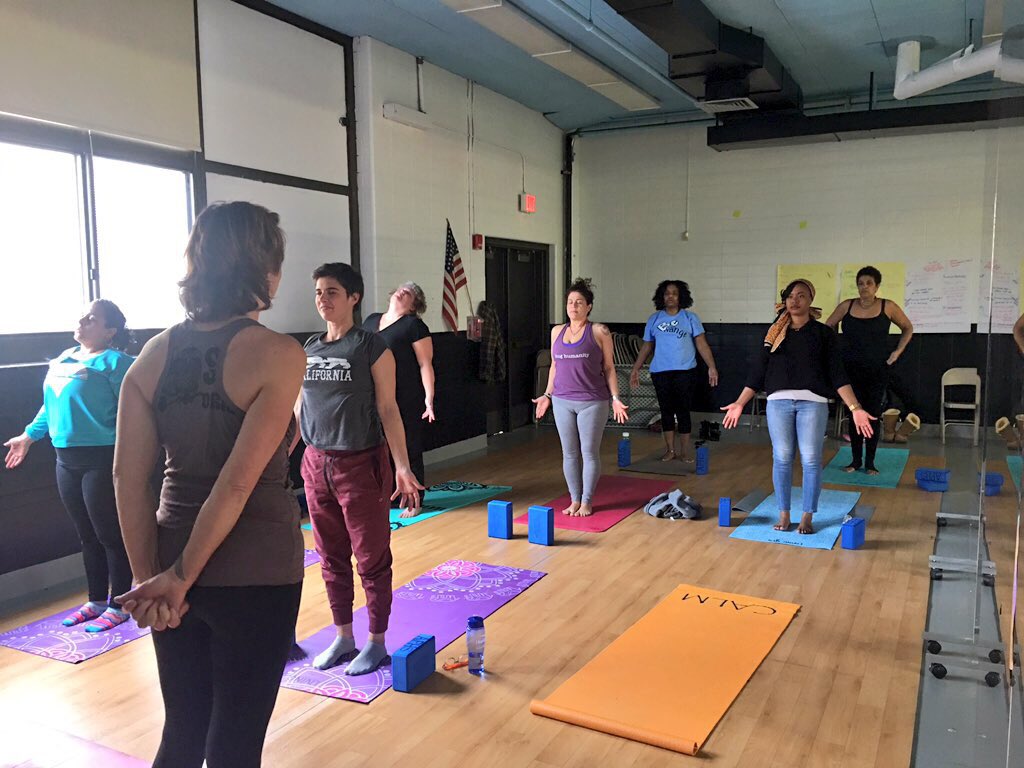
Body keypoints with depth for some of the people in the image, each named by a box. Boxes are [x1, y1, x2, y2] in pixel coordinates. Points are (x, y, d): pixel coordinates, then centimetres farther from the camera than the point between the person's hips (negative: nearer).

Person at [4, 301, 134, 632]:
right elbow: (50, 406, 26)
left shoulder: (115, 362, -11)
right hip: (66, 460, 8)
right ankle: (96, 601, 29)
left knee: (110, 534, 1)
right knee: (87, 536, 17)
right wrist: (28, 436, 26)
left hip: (102, 460, -8)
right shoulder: (62, 359, 15)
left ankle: (118, 605, 14)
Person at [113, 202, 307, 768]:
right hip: (254, 573, -5)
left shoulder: (155, 354, 1)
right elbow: (239, 482, -20)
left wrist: (148, 576, 1)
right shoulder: (277, 355, -15)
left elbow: (127, 478, -2)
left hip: (173, 560, 5)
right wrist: (181, 576, -12)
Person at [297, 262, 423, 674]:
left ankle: (376, 643, 21)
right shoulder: (308, 349, 8)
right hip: (317, 465, 5)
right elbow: (298, 409, 14)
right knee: (331, 559, 14)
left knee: (371, 559, 5)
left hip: (361, 465, -5)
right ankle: (343, 638, 30)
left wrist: (402, 467, -13)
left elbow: (388, 409, -8)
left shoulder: (371, 347, -7)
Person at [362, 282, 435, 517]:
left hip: (406, 400, -5)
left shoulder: (414, 325, -3)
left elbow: (425, 364, -8)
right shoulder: (371, 320, 15)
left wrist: (429, 398, -14)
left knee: (408, 449, 1)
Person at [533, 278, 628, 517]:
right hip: (563, 402, 4)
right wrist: (547, 395, 15)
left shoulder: (599, 332, -3)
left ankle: (587, 502, 15)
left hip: (592, 402, -4)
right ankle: (574, 500, 20)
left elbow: (608, 368, -1)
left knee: (589, 453, 3)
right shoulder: (557, 331, 9)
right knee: (569, 453, 9)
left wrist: (615, 398, -6)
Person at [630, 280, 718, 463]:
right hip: (660, 372, 2)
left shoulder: (690, 318, 3)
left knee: (683, 411, 0)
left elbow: (701, 344, -2)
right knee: (666, 411, 6)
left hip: (685, 371, -2)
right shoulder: (654, 319, 9)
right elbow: (646, 347, 13)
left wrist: (711, 367, -11)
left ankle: (685, 452, 10)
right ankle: (670, 450, 17)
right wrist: (636, 369, 9)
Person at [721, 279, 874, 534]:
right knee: (781, 459, 3)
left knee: (811, 460, 0)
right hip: (778, 401, 2)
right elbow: (758, 370, 12)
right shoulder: (775, 333, 11)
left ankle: (807, 517, 12)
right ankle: (784, 515, 14)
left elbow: (837, 373, 0)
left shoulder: (824, 333, 6)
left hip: (813, 402, -1)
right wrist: (739, 403, 8)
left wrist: (855, 408, -10)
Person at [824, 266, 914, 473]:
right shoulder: (846, 306, 0)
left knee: (873, 415, 3)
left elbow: (908, 328, 11)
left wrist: (898, 351, 2)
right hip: (851, 370, 1)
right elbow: (827, 328, 11)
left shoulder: (888, 307, -3)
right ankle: (856, 460, 16)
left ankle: (870, 462, 14)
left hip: (877, 371, -1)